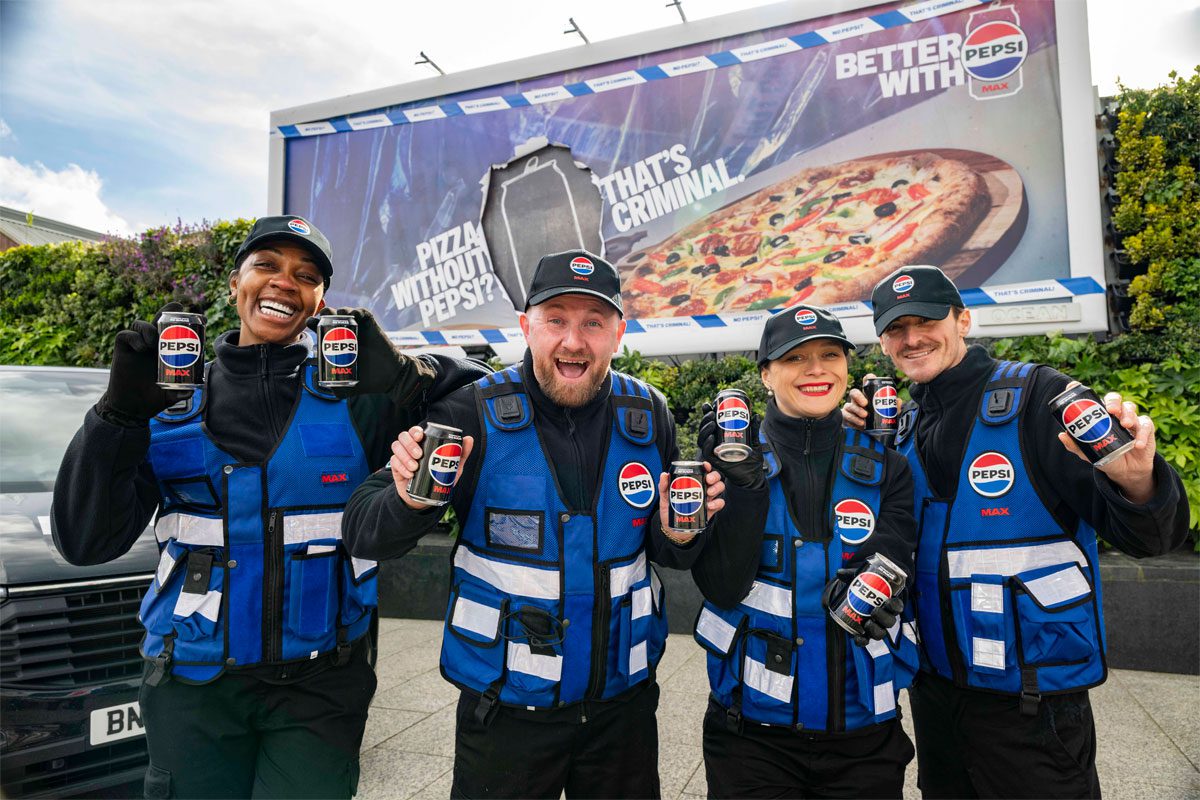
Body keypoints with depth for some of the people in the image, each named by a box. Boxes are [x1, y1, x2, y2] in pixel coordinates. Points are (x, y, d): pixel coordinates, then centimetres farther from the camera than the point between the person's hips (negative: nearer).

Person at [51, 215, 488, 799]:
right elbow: (85, 542, -3)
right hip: (192, 685, 2)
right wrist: (120, 412, -14)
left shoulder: (356, 394, -6)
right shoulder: (174, 400, 2)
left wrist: (404, 378, -25)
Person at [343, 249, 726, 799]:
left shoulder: (649, 417, -5)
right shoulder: (472, 415, -15)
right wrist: (408, 500, -33)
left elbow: (666, 555, 7)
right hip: (505, 710, -3)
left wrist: (678, 533, -16)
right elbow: (362, 536, -13)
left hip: (623, 704, 3)